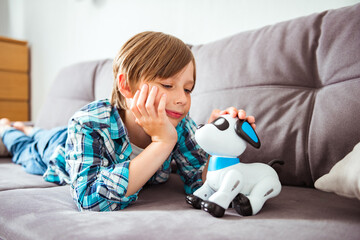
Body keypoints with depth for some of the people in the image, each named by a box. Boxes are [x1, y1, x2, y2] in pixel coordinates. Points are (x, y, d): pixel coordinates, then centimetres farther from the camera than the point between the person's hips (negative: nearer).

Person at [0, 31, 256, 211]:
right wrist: (162, 142, -62)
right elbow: (90, 200, -57)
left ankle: (30, 130, 64)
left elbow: (199, 185, -34)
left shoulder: (180, 125, -37)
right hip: (57, 150, -3)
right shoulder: (89, 124, -48)